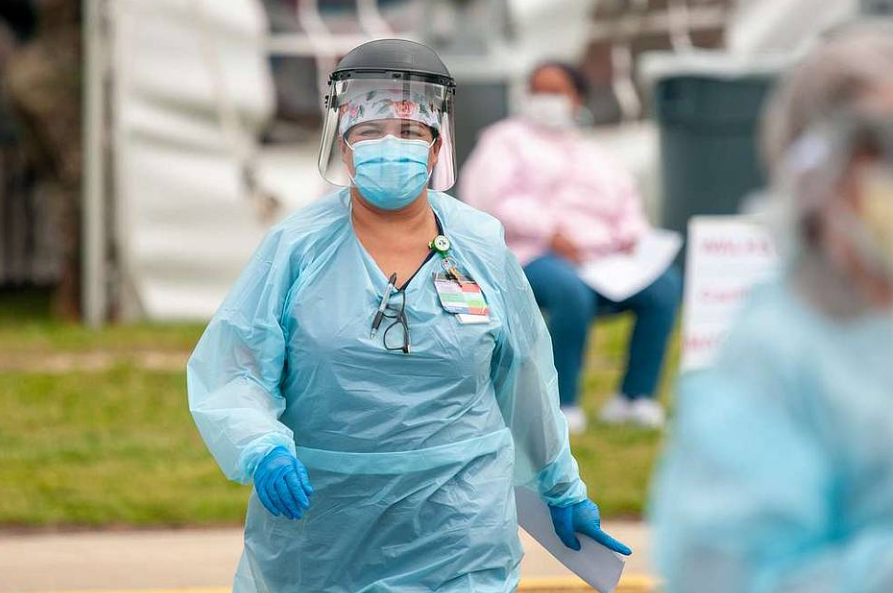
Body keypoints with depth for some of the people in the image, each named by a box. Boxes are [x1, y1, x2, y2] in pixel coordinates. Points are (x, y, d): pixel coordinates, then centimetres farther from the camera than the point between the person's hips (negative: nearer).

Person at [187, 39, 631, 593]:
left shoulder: (483, 246, 4)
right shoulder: (297, 247, -3)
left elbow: (525, 381, 15)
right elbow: (231, 375, -6)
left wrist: (563, 489, 23)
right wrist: (262, 449, -25)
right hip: (315, 534, 0)